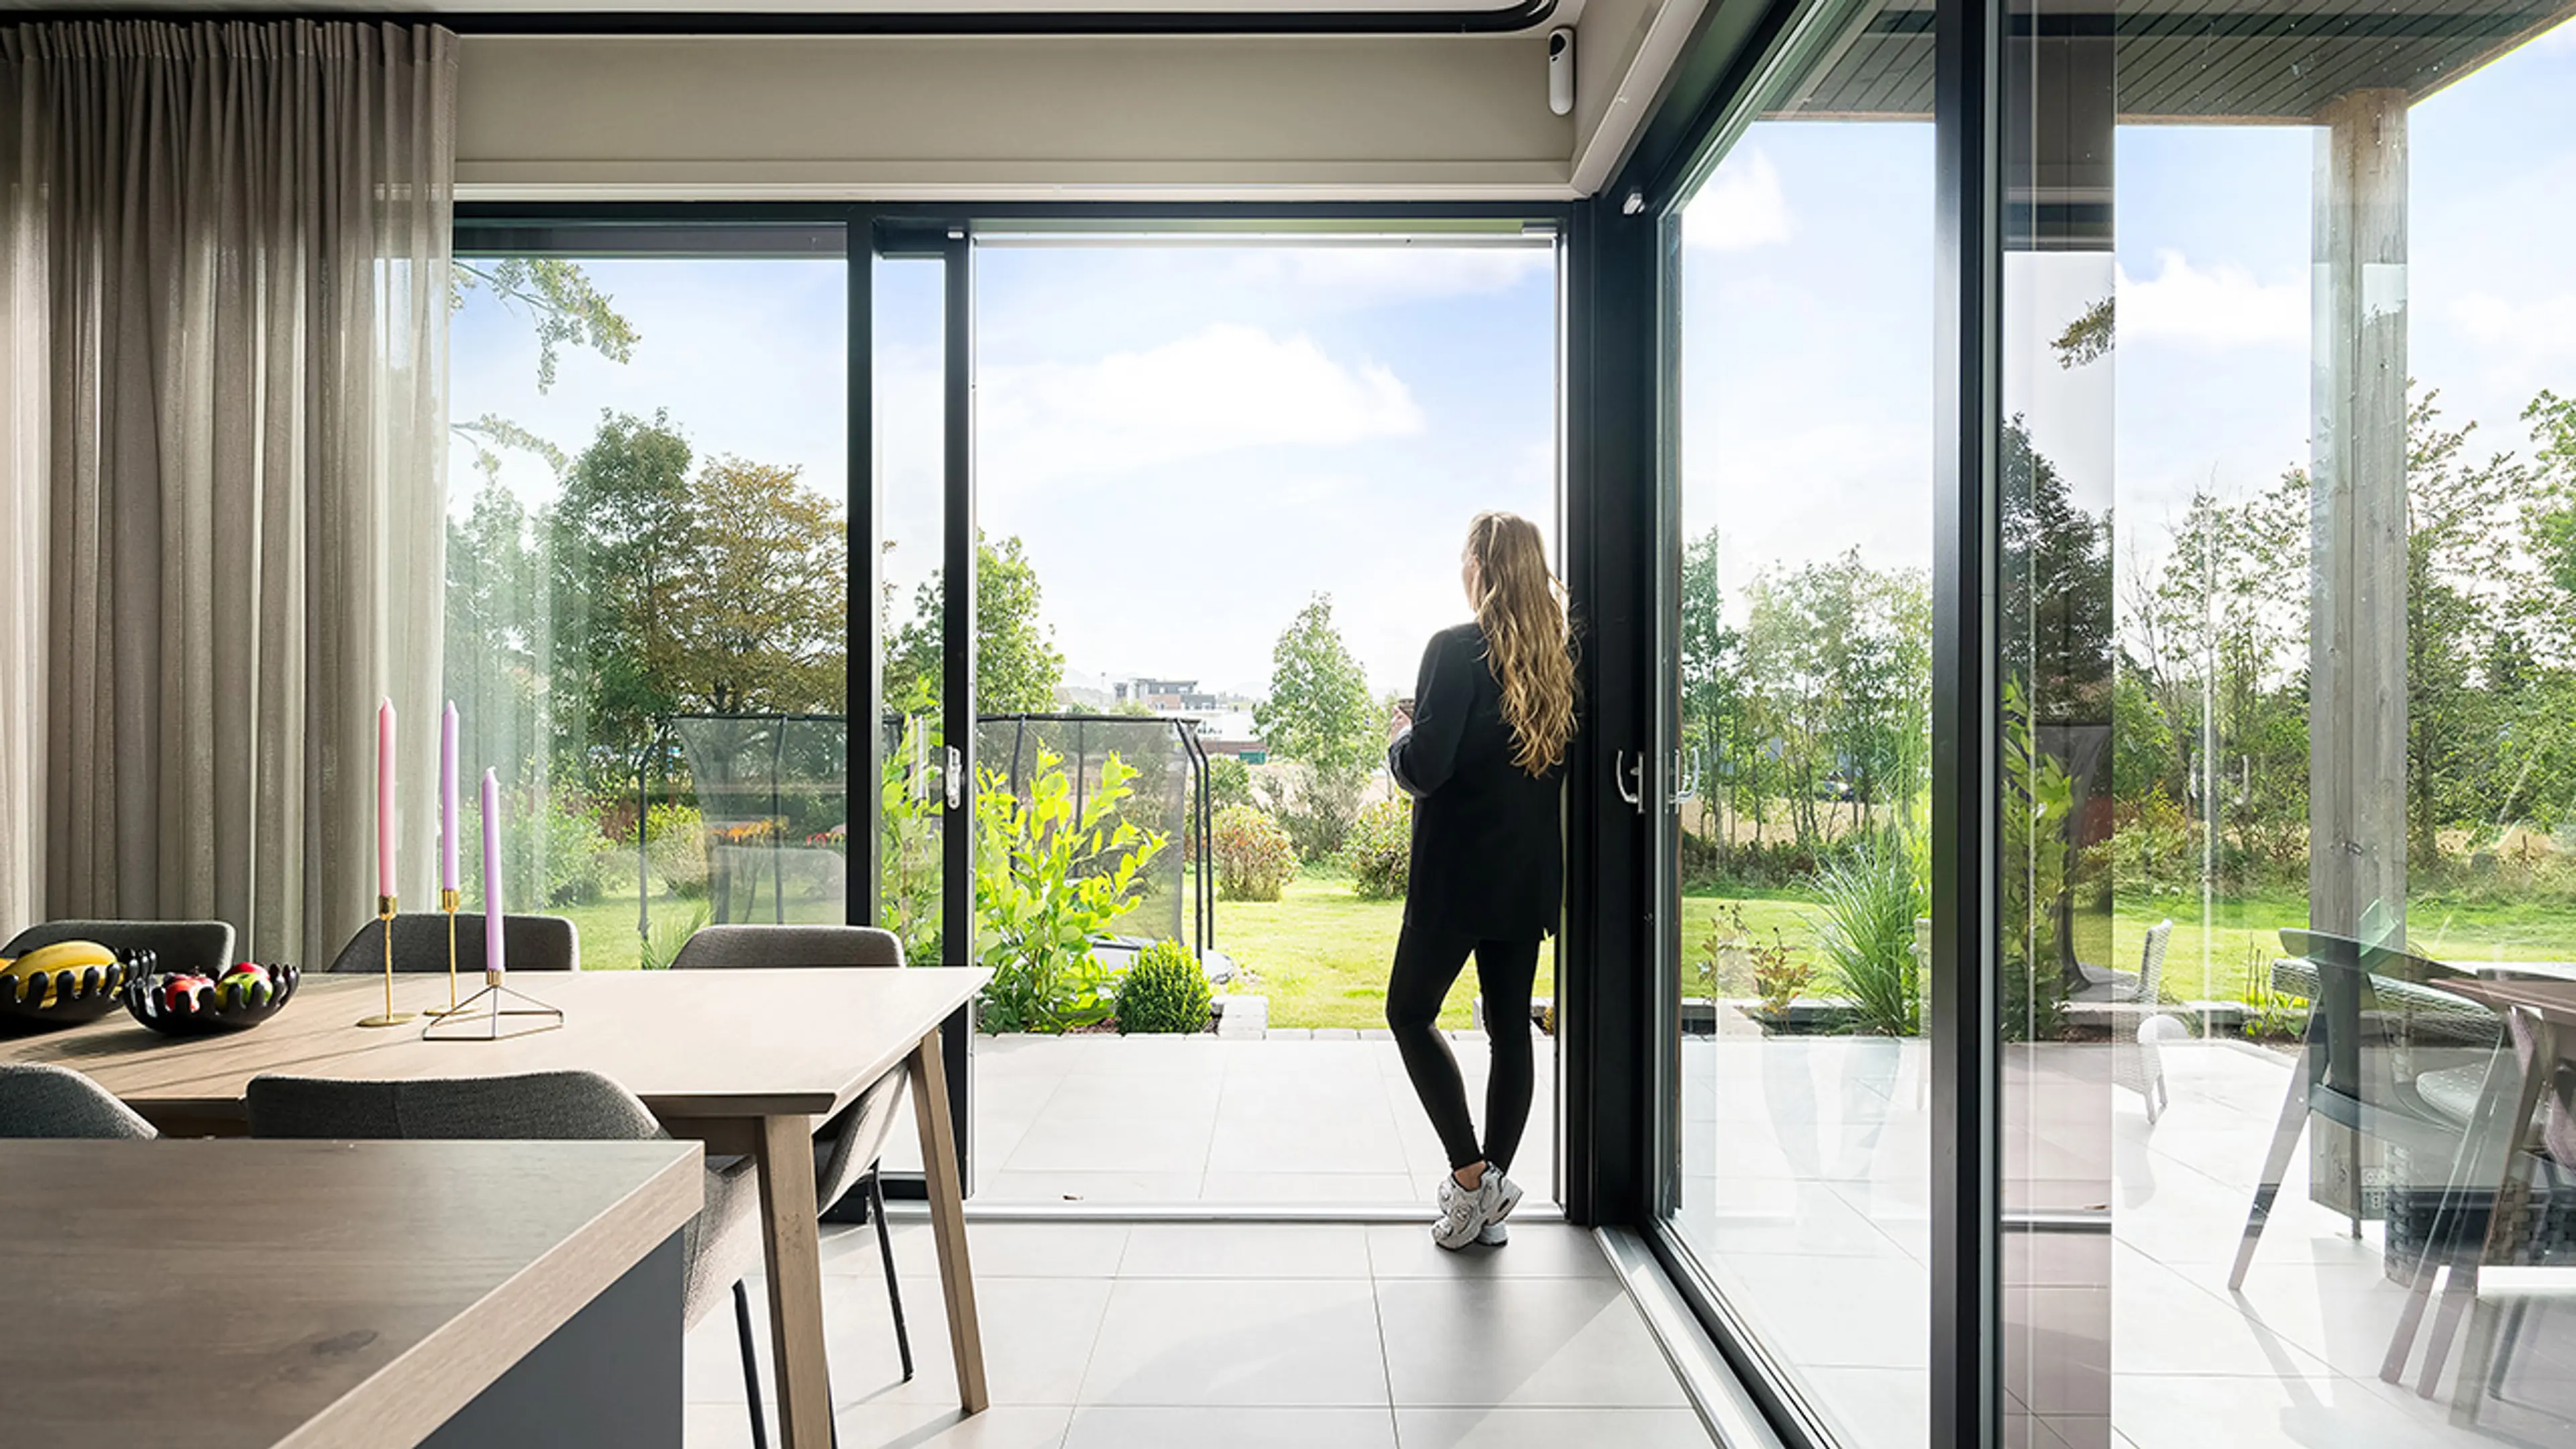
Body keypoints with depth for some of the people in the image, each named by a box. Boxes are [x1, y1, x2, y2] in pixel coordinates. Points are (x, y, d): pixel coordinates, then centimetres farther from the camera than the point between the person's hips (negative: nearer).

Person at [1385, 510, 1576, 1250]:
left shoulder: (1456, 649, -14)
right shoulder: (1564, 656, 4)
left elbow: (1424, 767, -20)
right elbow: (1569, 761, 11)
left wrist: (1400, 742, 0)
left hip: (1458, 871, -6)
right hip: (1530, 873, 6)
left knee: (1411, 1011, 9)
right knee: (1511, 1026, 11)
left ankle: (1471, 1175, 2)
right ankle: (1490, 1199, 19)